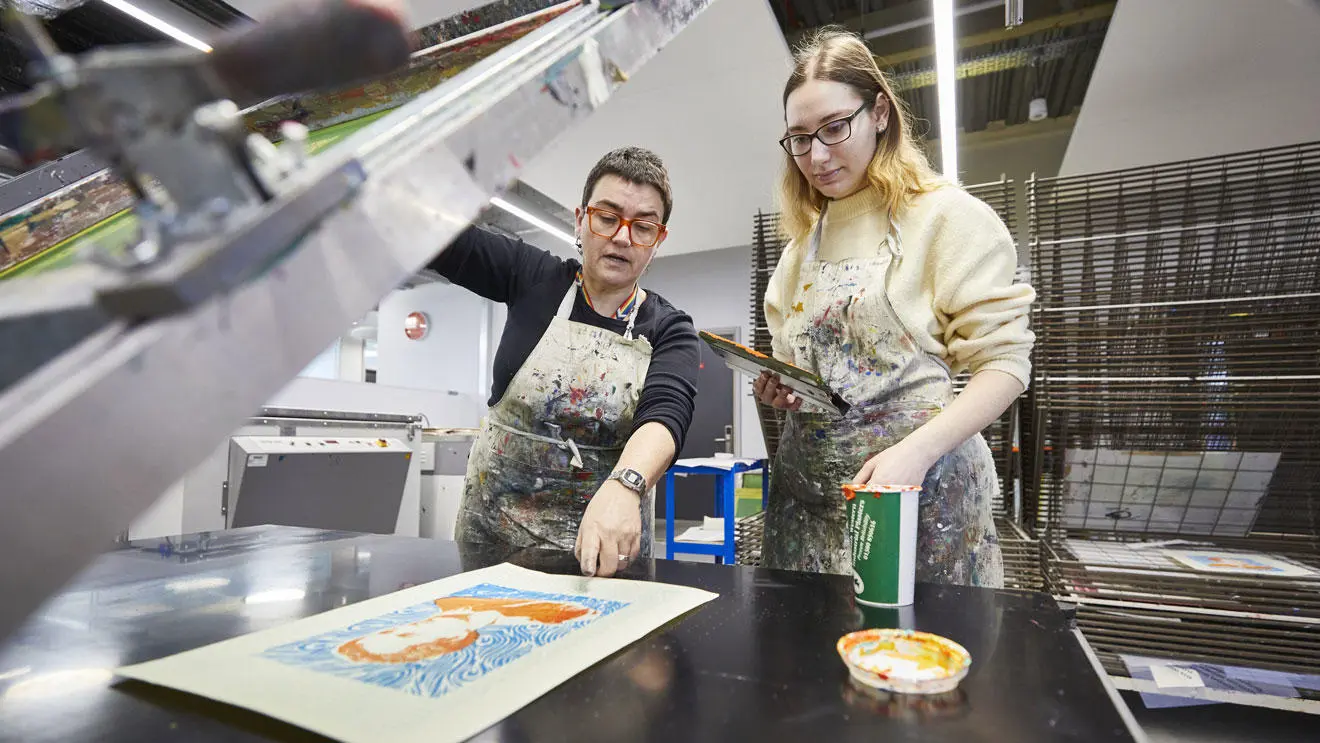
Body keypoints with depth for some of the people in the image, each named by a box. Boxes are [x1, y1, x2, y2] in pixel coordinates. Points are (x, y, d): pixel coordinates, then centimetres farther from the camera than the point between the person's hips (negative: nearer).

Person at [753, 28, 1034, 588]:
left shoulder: (948, 216, -4)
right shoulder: (805, 237, 14)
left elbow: (1004, 362, -9)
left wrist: (916, 450, -22)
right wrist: (775, 388, 0)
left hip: (917, 484, -5)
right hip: (807, 487, 5)